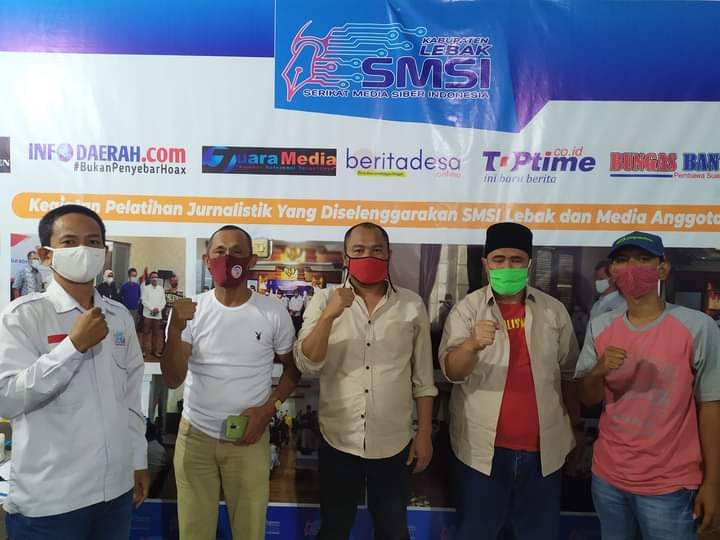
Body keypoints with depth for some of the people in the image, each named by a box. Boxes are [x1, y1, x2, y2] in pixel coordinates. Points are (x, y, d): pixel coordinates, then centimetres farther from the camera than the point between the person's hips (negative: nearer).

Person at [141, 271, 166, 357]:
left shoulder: (161, 289, 11)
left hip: (158, 315, 2)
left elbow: (163, 302, 8)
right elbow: (144, 301, -4)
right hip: (147, 314, -2)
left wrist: (158, 309, -9)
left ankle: (156, 351, 9)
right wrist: (152, 308, -14)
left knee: (157, 334, 3)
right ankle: (145, 350, 7)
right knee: (146, 333, 1)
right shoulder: (146, 288, 4)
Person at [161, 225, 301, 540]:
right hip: (195, 435, 1)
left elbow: (292, 368, 4)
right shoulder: (191, 310, -5)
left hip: (249, 438, -1)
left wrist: (268, 409, -11)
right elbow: (172, 380, -10)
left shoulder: (273, 313, -7)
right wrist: (175, 329, -25)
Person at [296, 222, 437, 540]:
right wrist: (329, 315, -25)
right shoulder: (324, 301, -4)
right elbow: (307, 364, -13)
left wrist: (425, 434, 2)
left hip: (394, 445, 1)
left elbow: (423, 378, 2)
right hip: (338, 442, 0)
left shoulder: (412, 305, -2)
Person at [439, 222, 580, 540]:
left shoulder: (554, 310, 3)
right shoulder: (467, 308, -5)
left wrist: (575, 428, 14)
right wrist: (472, 344, -34)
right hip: (481, 449, -2)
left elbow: (568, 373, 11)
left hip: (542, 449, 2)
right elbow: (451, 371, -15)